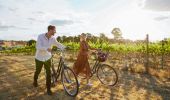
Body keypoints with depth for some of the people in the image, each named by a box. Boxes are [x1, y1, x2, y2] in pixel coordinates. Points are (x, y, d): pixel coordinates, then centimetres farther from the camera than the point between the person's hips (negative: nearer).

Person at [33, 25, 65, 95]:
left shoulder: (52, 38, -9)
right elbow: (38, 47, -28)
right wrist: (46, 48, -44)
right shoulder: (40, 36, -19)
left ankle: (48, 89, 13)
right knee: (38, 71, 18)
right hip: (39, 58, -2)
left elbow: (58, 44, 4)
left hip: (47, 58, 2)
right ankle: (35, 81, 50)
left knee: (49, 73, -1)